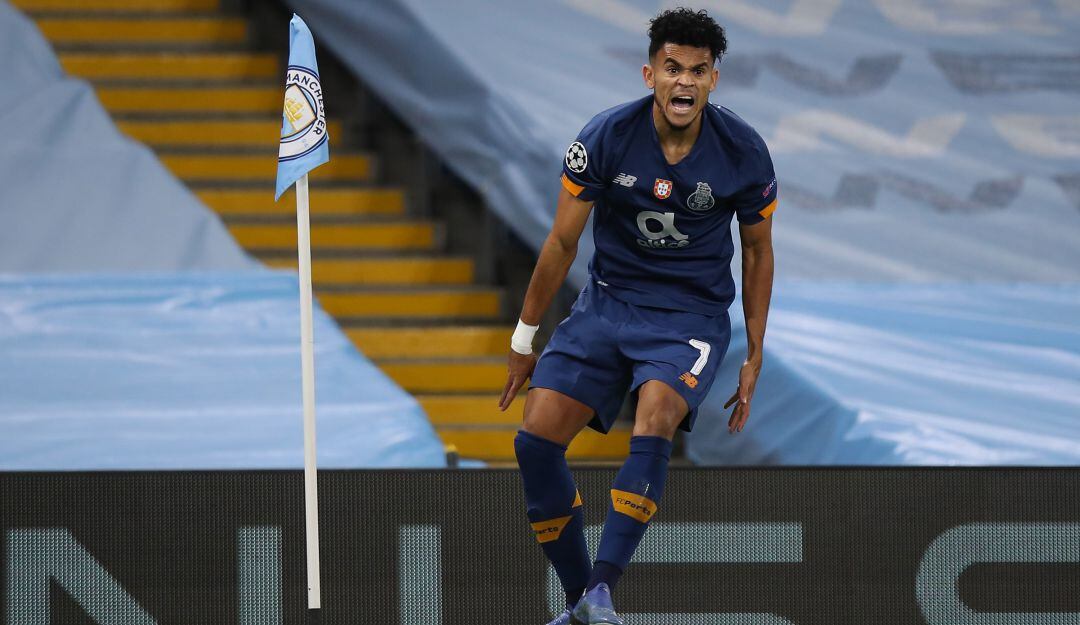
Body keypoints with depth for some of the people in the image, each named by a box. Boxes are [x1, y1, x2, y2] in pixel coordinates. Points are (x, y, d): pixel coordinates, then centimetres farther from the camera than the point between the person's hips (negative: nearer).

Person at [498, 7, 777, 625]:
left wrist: (754, 357, 5)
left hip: (693, 314, -2)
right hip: (608, 302, 2)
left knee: (653, 424, -31)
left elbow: (758, 251, 6)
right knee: (537, 440, -11)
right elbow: (563, 242, -2)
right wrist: (524, 342, 4)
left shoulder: (745, 152, -10)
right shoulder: (607, 137, -12)